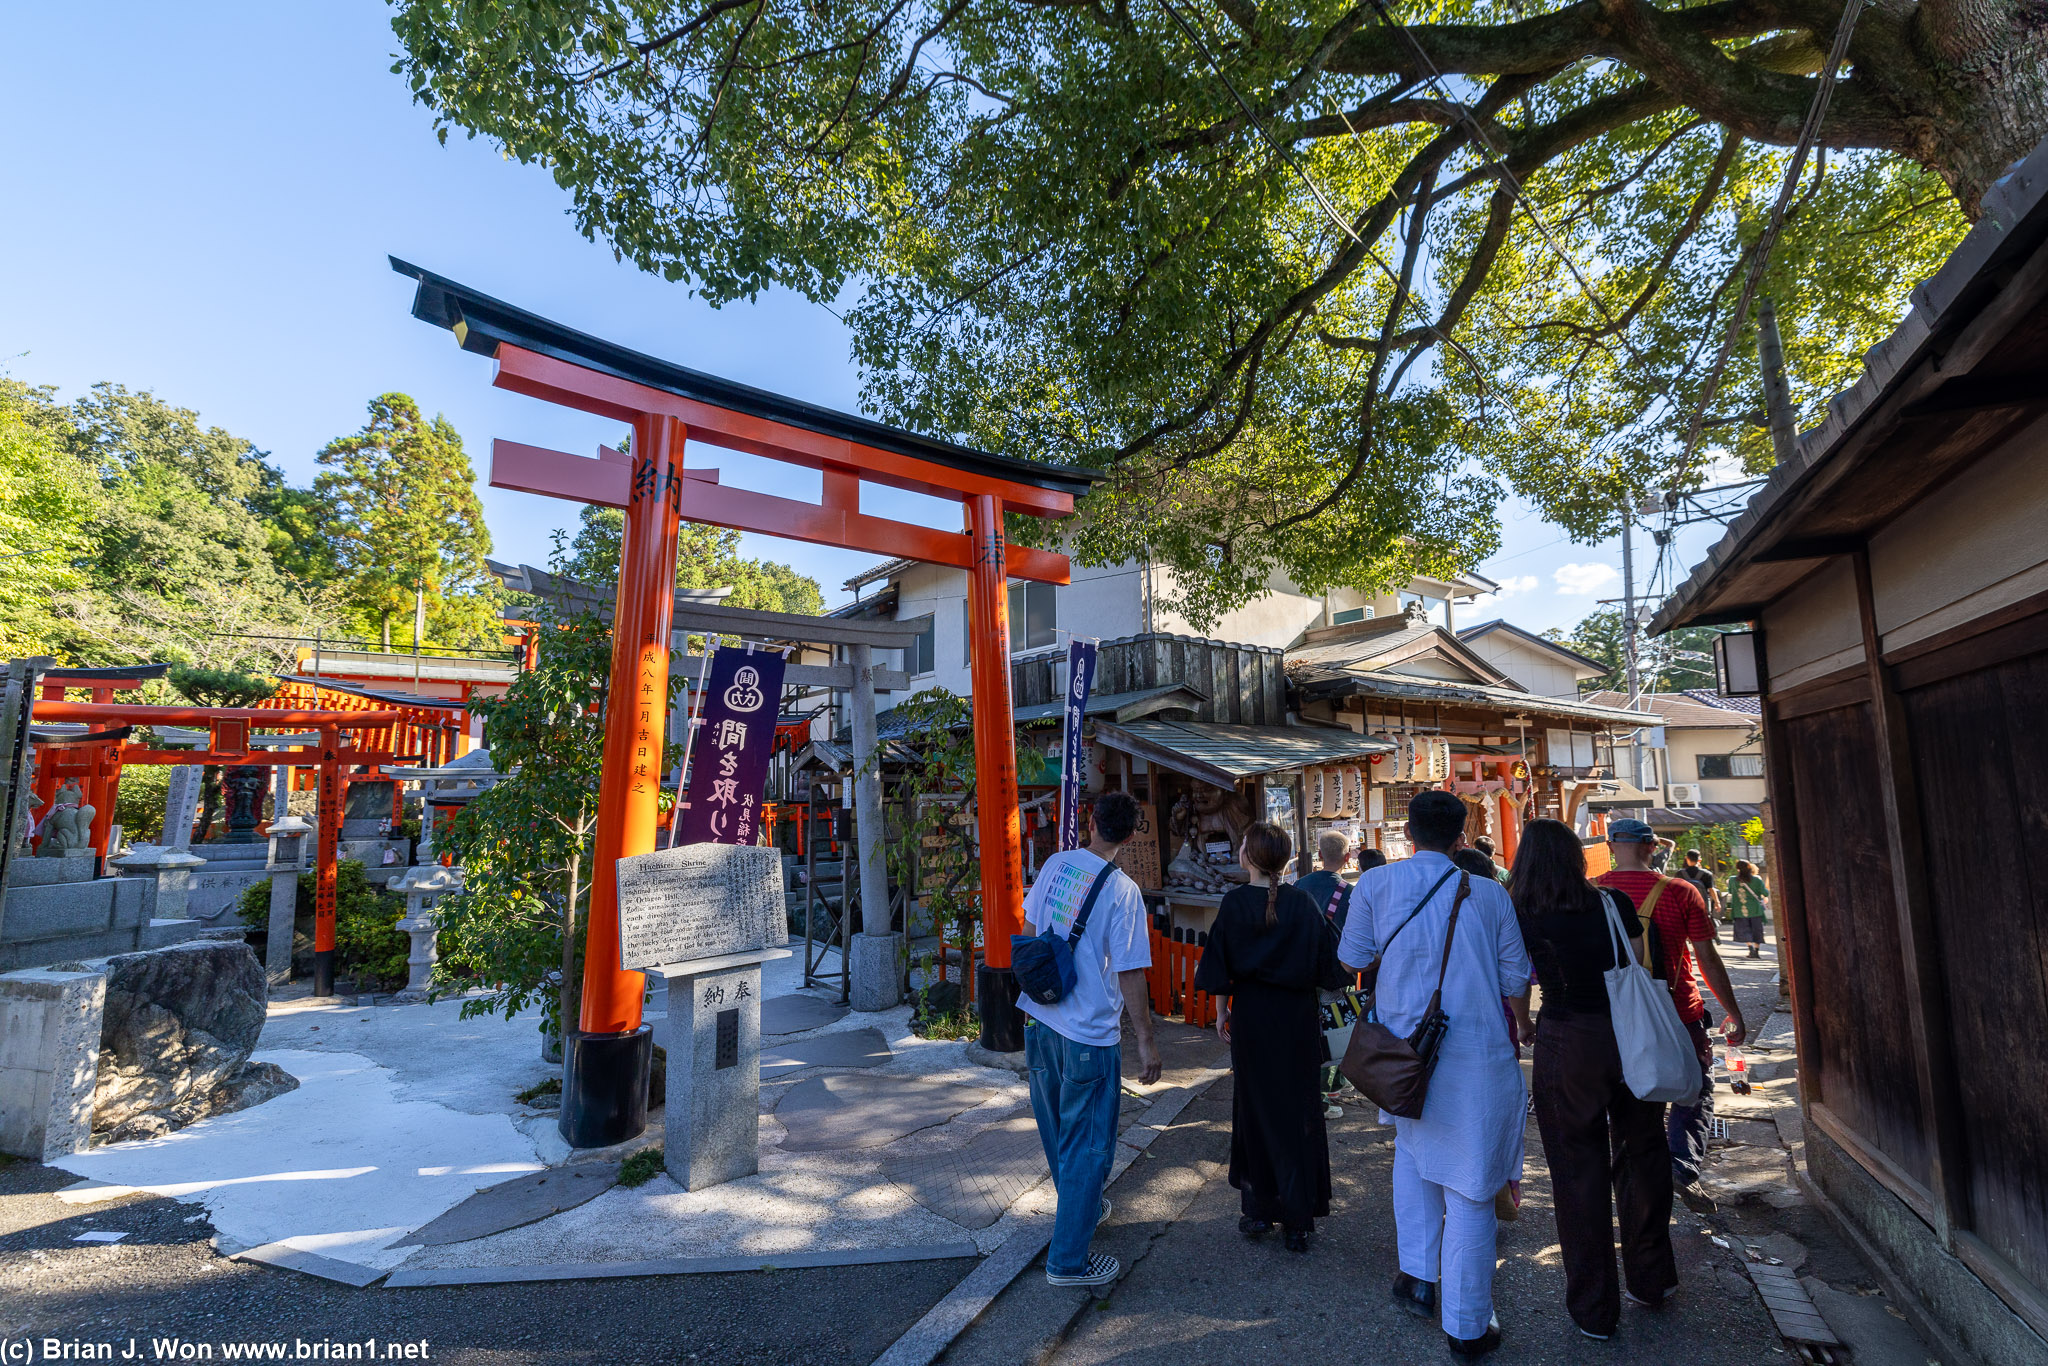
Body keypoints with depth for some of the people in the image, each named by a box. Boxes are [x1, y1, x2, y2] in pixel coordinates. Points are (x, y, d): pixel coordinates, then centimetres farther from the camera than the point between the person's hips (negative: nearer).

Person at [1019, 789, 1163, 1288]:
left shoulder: (1056, 864, -1)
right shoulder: (1123, 891, -18)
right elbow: (1130, 974, -16)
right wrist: (1145, 1041, -9)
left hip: (1038, 1017, 7)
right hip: (1088, 1031, -7)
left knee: (1057, 1127, 23)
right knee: (1088, 1142, 7)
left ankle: (1080, 1205, 46)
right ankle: (1068, 1260, 15)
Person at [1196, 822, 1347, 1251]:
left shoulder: (1234, 903, -11)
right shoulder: (1304, 903, -7)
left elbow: (1218, 967, -8)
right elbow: (1330, 965, -4)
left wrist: (1221, 1010, 4)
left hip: (1251, 1019, -1)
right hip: (1298, 1021, 1)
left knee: (1255, 1108, 13)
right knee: (1297, 1111, 10)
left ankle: (1259, 1210, 21)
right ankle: (1297, 1220, 16)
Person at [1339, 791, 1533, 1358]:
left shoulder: (1376, 883, -5)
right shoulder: (1490, 894, -3)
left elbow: (1350, 960, 4)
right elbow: (1516, 984, 5)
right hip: (1479, 1061, -1)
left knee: (1411, 1146, 27)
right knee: (1469, 1192, 7)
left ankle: (1418, 1277, 28)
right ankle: (1467, 1327, 20)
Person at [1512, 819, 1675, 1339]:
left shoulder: (1522, 918, -9)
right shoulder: (1615, 903, -2)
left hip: (1566, 1045, -3)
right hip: (1628, 1038, 3)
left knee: (1578, 1169, 8)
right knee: (1640, 1152, 22)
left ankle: (1595, 1309, 19)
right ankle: (1650, 1276, 37)